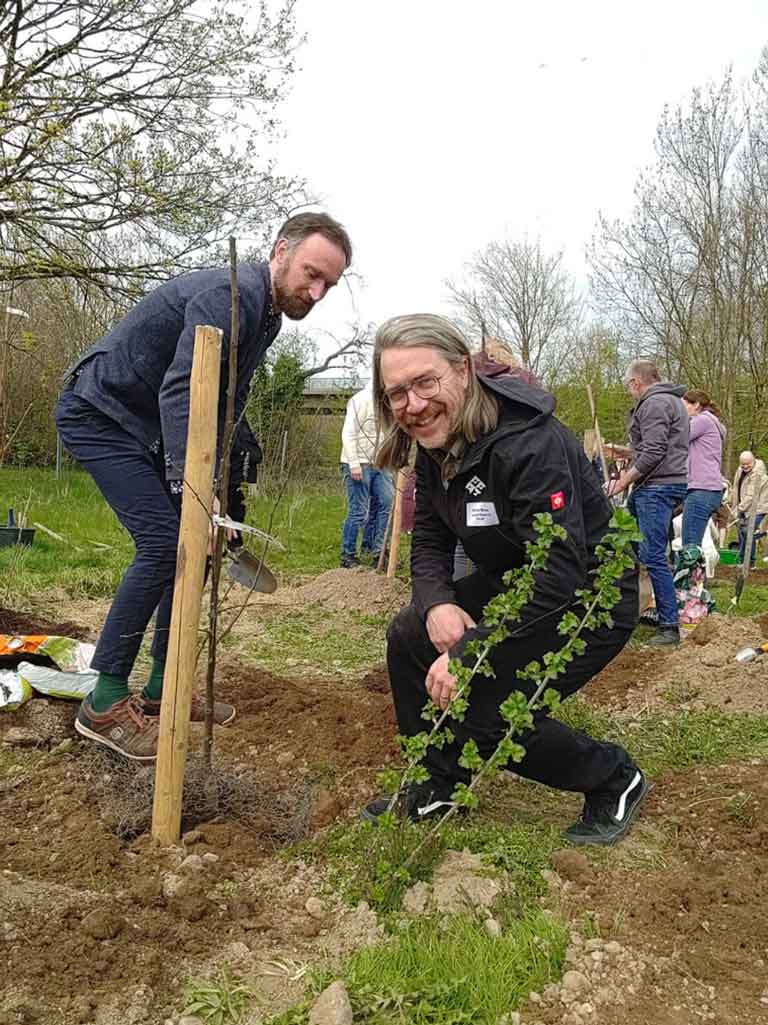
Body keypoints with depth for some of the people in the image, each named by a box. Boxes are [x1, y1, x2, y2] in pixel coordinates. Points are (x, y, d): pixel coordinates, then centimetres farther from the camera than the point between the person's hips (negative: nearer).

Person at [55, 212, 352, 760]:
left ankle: (163, 687, 15)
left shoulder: (267, 314, 6)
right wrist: (192, 488, -46)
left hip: (149, 428, 10)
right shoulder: (231, 294, -25)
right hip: (98, 412, -10)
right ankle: (104, 704, -8)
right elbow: (181, 393, -38)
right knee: (165, 542, -18)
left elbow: (223, 404, 11)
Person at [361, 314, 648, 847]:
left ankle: (615, 781, 11)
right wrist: (437, 602, -19)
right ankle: (440, 786, 15)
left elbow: (559, 574, -35)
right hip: (512, 583, 8)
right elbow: (429, 539, 4)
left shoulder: (531, 444, -32)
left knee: (487, 718, -16)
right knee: (408, 638, -2)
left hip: (589, 599, -8)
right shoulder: (437, 445, -4)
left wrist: (467, 654, -33)